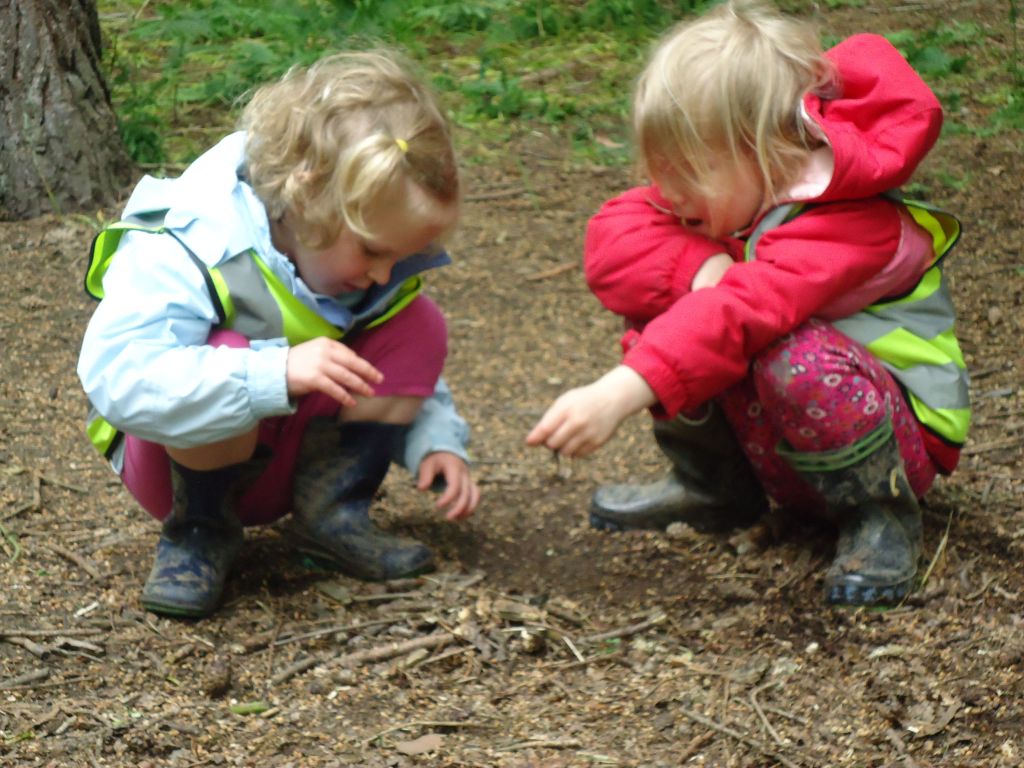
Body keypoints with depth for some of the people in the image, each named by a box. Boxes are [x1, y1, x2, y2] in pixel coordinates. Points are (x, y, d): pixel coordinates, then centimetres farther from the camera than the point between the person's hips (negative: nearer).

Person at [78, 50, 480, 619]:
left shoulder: (370, 260, -9)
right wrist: (277, 375, -50)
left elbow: (406, 377, 5)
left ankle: (334, 510, -5)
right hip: (186, 454, -5)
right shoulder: (191, 247, -30)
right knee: (232, 359, -38)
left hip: (307, 450, 5)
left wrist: (438, 442, -16)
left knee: (419, 328, -13)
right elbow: (115, 375, -44)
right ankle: (200, 531, -12)